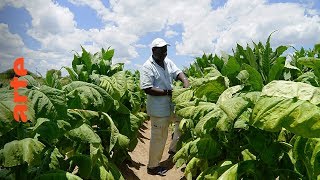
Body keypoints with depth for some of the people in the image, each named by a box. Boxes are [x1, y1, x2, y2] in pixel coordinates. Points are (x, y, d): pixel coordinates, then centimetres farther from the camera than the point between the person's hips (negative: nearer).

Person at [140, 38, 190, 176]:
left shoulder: (168, 62, 7)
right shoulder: (147, 67, -17)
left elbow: (177, 72, 5)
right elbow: (147, 89, -23)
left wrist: (185, 81, -17)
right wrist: (168, 92, -23)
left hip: (171, 105, 8)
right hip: (158, 108, -8)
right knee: (159, 137, 2)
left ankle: (174, 148, 39)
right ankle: (153, 166, 23)